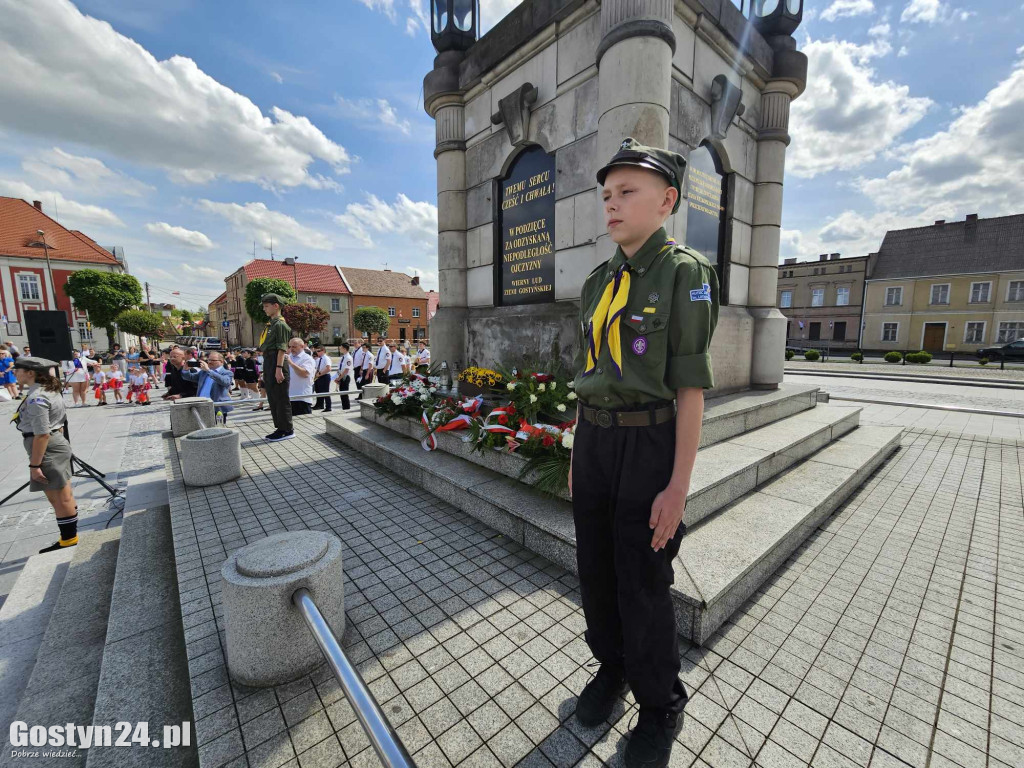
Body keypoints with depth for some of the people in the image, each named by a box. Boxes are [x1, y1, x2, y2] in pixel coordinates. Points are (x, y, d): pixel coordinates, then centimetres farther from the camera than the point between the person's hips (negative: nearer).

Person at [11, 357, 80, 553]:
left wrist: (34, 465, -19)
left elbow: (42, 435, -23)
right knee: (62, 497, 15)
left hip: (48, 451, -10)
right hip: (58, 446, 10)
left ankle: (69, 539, 13)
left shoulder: (36, 398, -20)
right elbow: (59, 422, 18)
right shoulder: (50, 390, 9)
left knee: (61, 499, 1)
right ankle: (69, 537, 24)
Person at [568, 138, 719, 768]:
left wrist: (679, 487, -14)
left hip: (649, 445, -6)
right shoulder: (599, 282, 12)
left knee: (642, 582, 7)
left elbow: (691, 386, -11)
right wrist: (577, 454, 14)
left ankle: (660, 706, 35)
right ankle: (613, 664, 43)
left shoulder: (684, 273, -7)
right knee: (596, 567, 17)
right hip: (594, 440, 6)